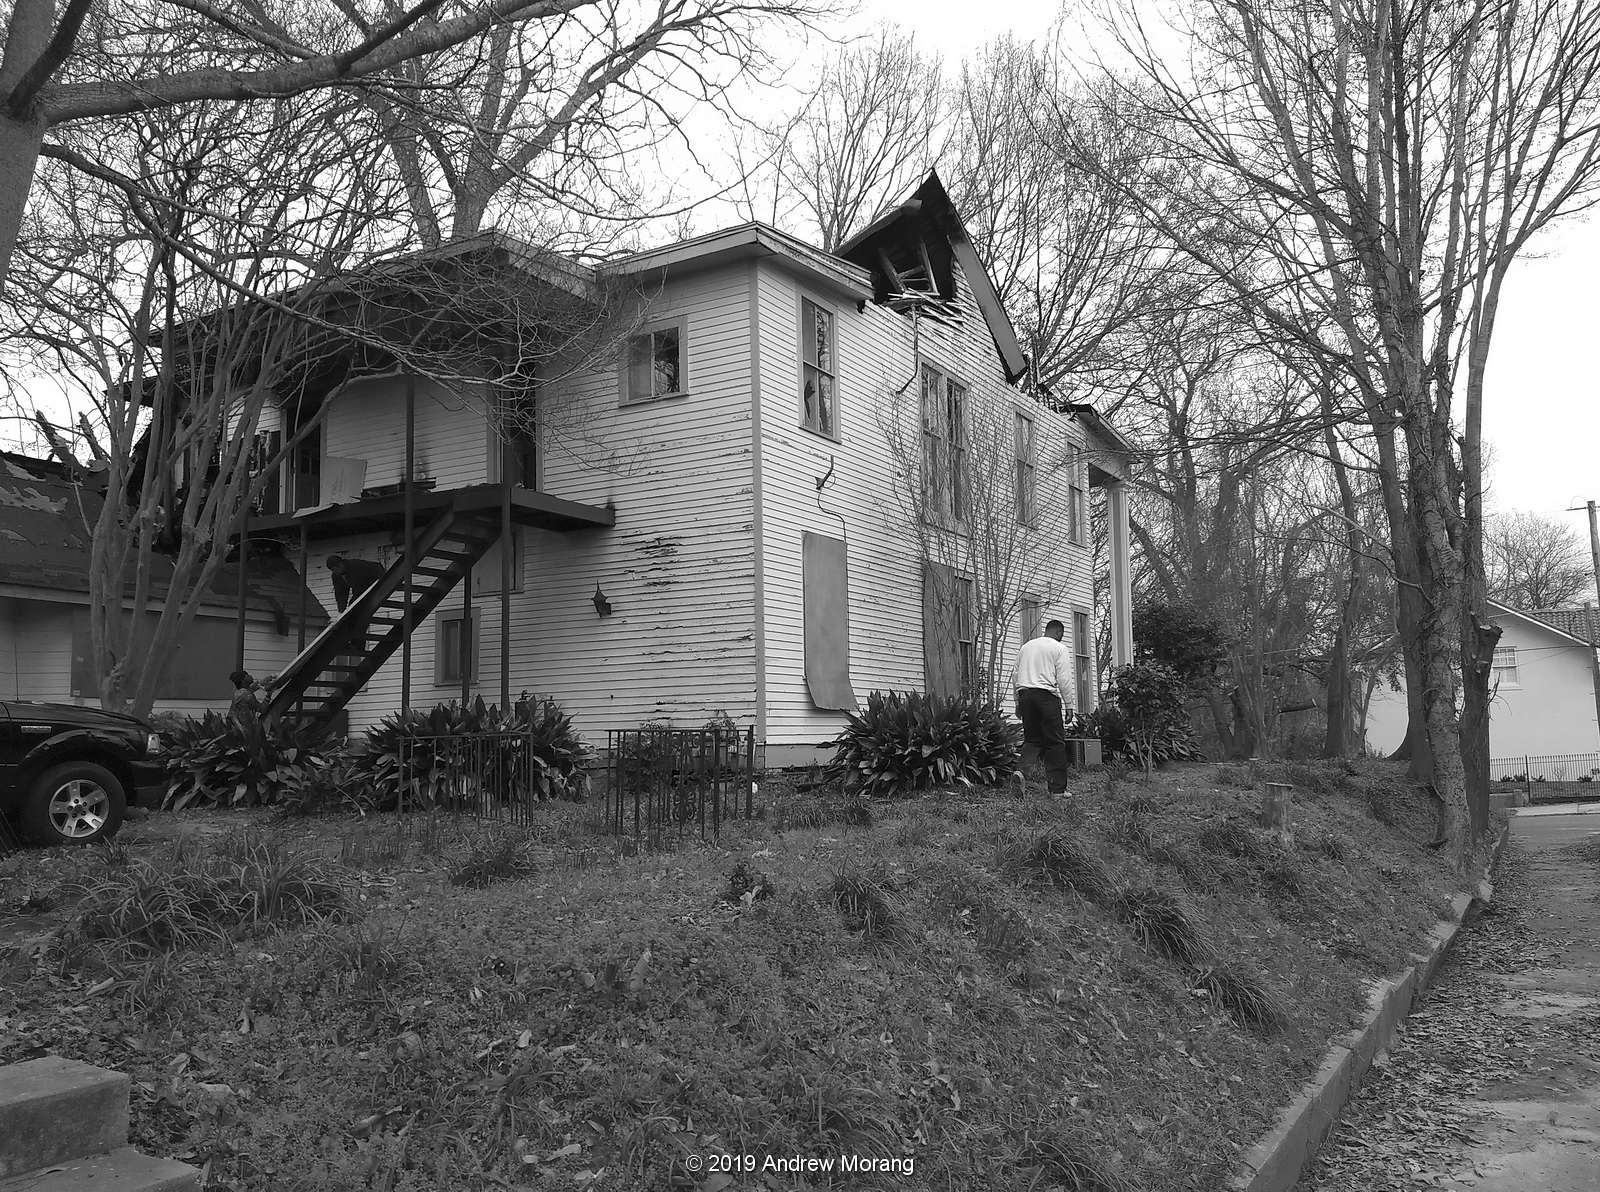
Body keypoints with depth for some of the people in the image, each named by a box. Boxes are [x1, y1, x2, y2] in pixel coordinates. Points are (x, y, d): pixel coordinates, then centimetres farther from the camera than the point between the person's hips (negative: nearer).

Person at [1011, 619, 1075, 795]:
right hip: (1046, 694, -5)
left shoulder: (1026, 646, 18)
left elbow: (1015, 673, 18)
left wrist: (1018, 703, 23)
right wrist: (1068, 704, 1)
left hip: (1024, 693, 5)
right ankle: (1058, 788, -1)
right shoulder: (1059, 648, 2)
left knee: (1032, 739, 14)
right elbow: (1064, 679, -5)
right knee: (1055, 742, 0)